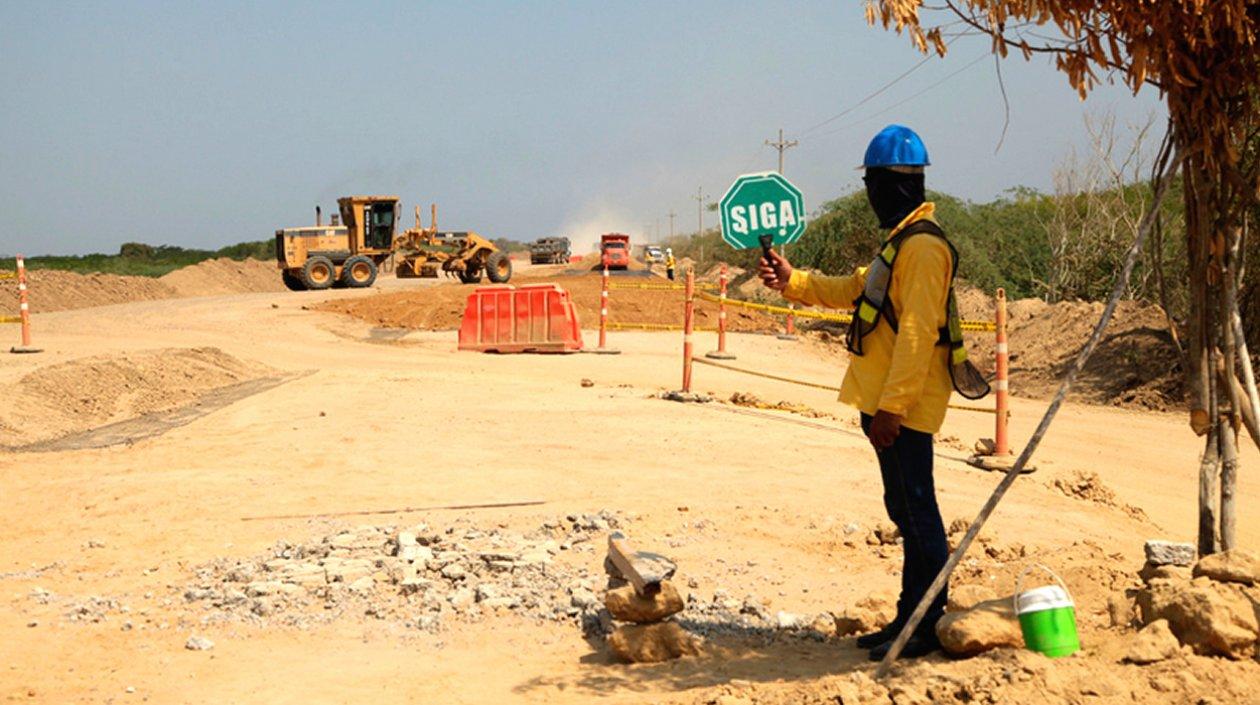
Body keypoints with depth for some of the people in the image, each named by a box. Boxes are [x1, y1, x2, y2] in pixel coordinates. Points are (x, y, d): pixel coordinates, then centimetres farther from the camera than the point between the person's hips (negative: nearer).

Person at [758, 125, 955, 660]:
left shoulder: (923, 246, -16)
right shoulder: (900, 240, 18)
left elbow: (916, 335, -22)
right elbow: (854, 291, 27)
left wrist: (891, 406, -24)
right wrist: (793, 282, 16)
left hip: (904, 408, -11)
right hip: (885, 401, 11)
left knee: (917, 513, -5)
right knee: (905, 512, 15)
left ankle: (928, 627, 2)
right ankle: (910, 617, 23)